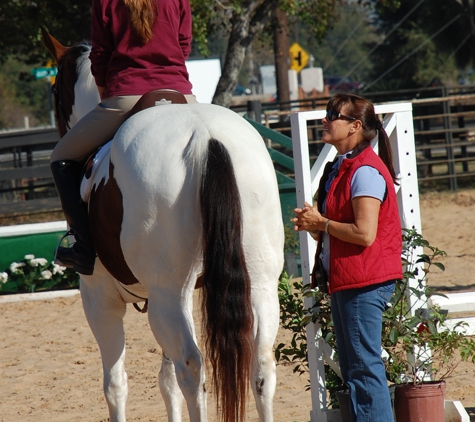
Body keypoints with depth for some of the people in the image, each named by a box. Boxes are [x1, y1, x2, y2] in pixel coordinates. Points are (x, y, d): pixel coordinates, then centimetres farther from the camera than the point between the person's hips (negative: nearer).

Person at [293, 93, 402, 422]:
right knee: (352, 369, 14)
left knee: (364, 368, -9)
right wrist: (314, 225, 4)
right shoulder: (340, 168, 15)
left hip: (363, 283, -11)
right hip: (344, 280, 11)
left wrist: (322, 223, -12)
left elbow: (364, 233, -24)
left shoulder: (365, 170, -16)